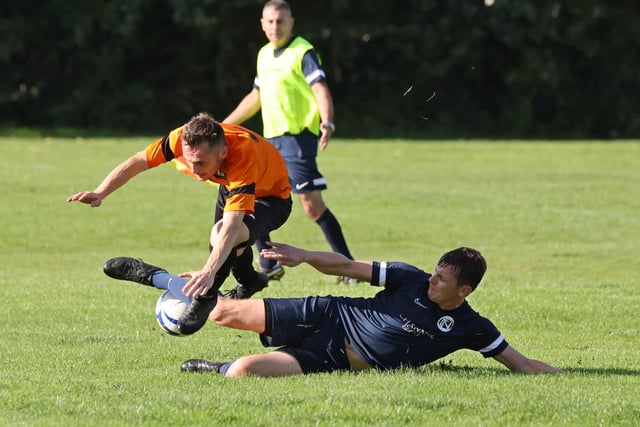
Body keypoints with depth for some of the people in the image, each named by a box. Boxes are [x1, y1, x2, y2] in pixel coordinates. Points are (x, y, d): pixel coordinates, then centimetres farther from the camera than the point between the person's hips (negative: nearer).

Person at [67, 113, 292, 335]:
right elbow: (139, 161, -17)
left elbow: (231, 226, -53)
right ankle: (249, 281, 58)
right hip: (229, 186, 7)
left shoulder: (243, 157, -46)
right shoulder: (184, 139, -31)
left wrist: (209, 271, -64)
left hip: (272, 197, -7)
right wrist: (100, 193, -27)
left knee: (222, 234, -32)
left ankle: (206, 300, -9)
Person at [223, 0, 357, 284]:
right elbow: (255, 98, 28)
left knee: (311, 203, -15)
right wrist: (221, 127, 29)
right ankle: (268, 265, 18)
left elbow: (321, 90, -20)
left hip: (297, 137, -8)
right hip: (271, 140, 8)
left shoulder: (303, 53, -8)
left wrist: (327, 123, -38)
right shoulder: (264, 55, 16)